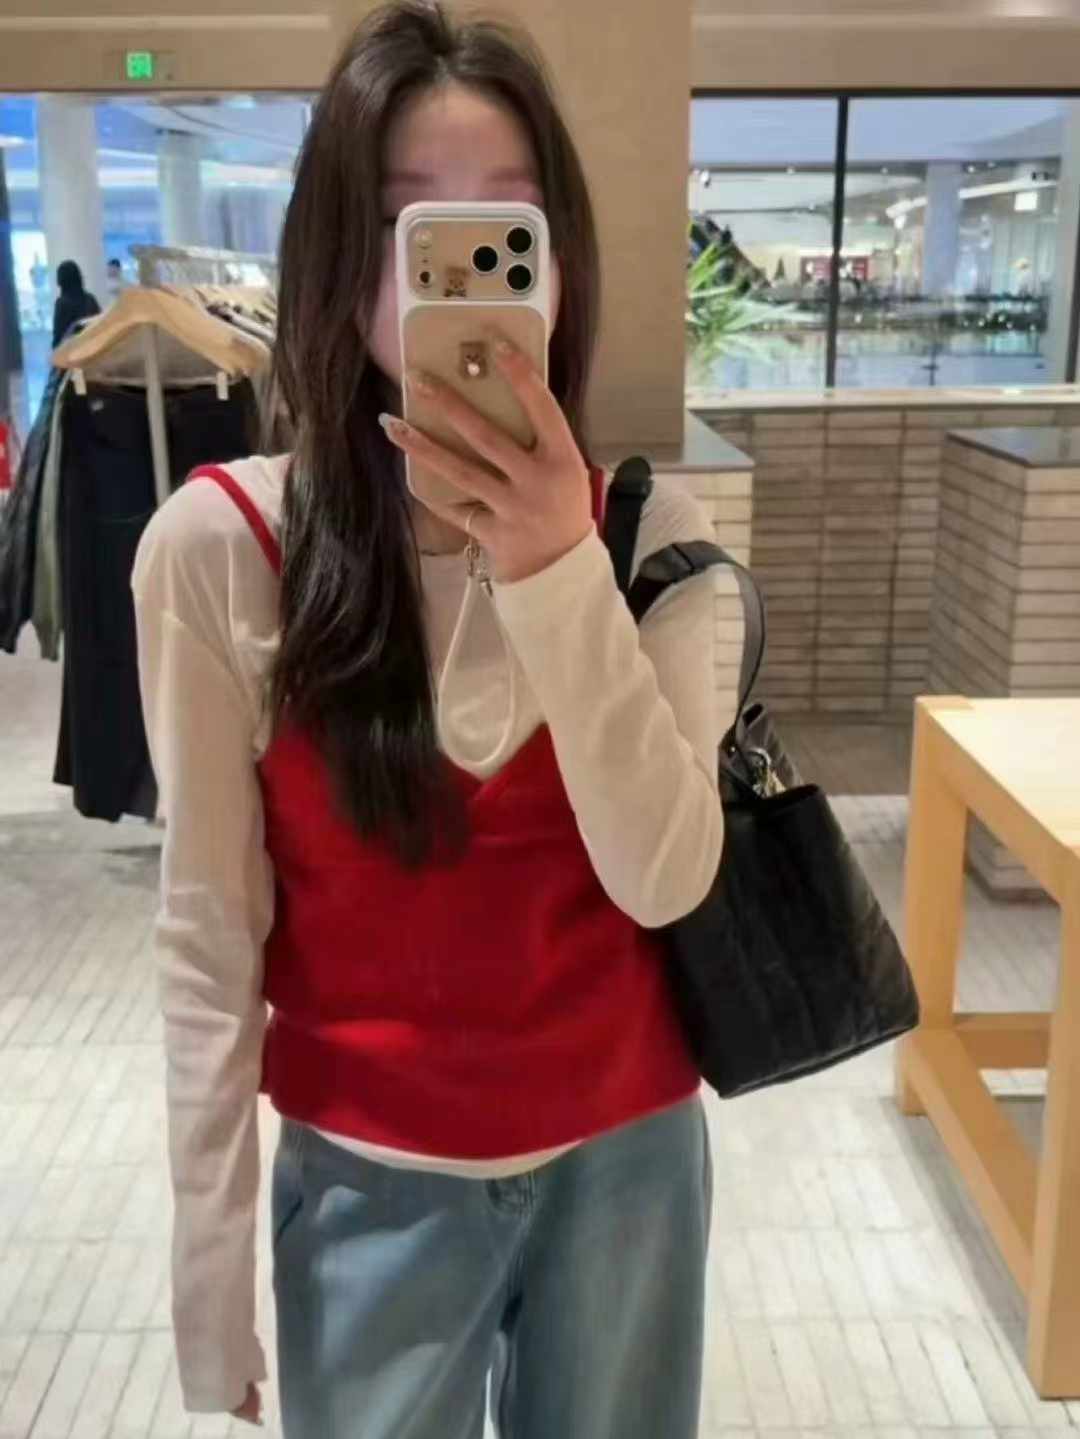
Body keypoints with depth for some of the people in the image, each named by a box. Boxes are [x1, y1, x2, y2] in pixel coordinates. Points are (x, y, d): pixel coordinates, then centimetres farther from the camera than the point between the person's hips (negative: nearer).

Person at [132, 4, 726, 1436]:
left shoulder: (649, 527, -9)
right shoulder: (218, 547, -15)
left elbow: (664, 881, -17)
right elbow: (209, 934, -10)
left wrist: (559, 575, -27)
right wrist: (209, 1251, -5)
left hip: (629, 1155, 2)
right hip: (369, 1181, -2)